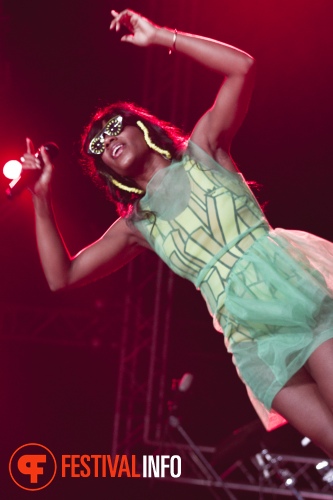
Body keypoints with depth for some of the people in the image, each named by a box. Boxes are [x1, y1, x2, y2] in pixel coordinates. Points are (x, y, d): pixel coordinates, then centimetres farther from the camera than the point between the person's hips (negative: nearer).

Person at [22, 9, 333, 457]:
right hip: (256, 345, 2)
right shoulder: (137, 225, 18)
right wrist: (42, 198, 11)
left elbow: (242, 67, -1)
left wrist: (160, 38, -2)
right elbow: (61, 277, 15)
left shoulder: (201, 150, 11)